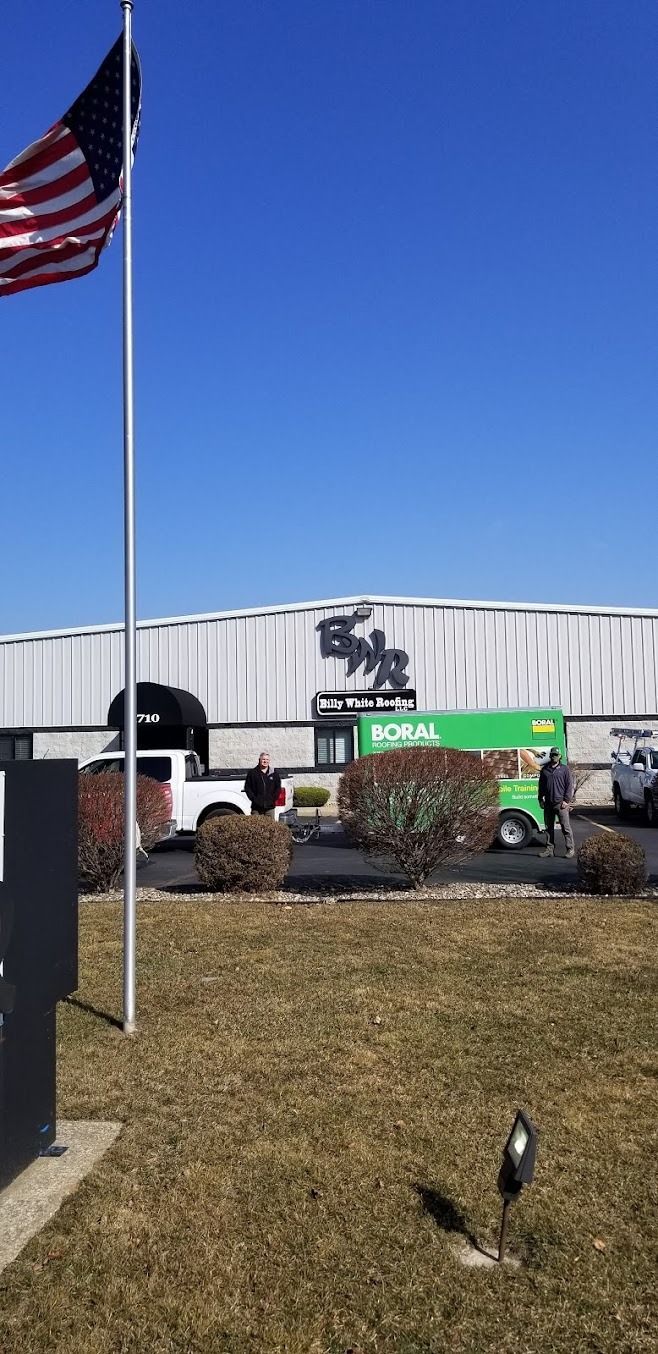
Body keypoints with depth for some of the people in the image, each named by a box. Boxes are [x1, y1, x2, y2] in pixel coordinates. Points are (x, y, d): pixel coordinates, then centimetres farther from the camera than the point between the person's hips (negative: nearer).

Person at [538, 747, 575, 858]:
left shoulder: (565, 769, 3)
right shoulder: (544, 770, 14)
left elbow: (570, 786, -1)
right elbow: (541, 786, 19)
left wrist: (566, 800, -8)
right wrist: (540, 799, 11)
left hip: (561, 803, -4)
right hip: (548, 804, 4)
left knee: (565, 827, -4)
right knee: (549, 827, 8)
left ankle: (570, 849, 1)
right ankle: (549, 848, 15)